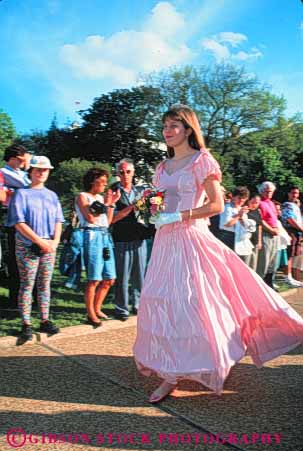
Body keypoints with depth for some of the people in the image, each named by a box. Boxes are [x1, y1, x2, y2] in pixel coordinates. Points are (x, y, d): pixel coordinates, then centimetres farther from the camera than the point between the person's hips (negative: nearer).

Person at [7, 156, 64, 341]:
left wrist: (55, 241, -7)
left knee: (45, 284, 8)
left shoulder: (52, 195, 14)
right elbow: (19, 222, -9)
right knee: (27, 285, -1)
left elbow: (58, 220, 11)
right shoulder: (21, 194, -1)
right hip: (27, 247, -4)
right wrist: (40, 241, -14)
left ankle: (45, 320, 16)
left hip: (49, 247, 4)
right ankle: (26, 324, 6)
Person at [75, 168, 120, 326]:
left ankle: (97, 309, 23)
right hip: (92, 235, -7)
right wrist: (105, 204, -4)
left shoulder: (101, 197, 20)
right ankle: (91, 314, 6)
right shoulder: (82, 196, 1)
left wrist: (111, 204, 10)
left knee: (109, 279, 8)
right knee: (94, 279, -6)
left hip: (105, 236, 7)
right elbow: (91, 218, -12)